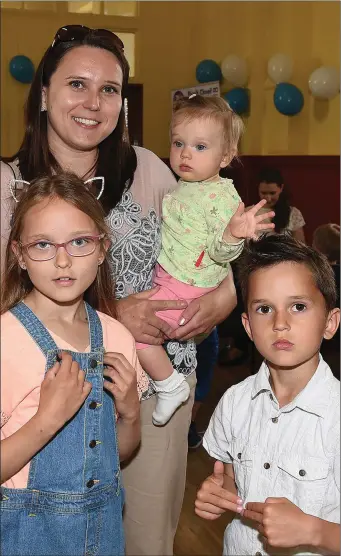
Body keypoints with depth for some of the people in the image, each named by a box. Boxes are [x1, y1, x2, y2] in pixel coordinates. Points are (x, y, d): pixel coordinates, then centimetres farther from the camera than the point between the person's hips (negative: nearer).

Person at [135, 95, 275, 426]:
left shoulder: (222, 196, -18)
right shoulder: (181, 187, 7)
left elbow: (219, 252, -24)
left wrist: (233, 235, -41)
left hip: (184, 287, -9)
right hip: (164, 278, 9)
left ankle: (171, 385, 1)